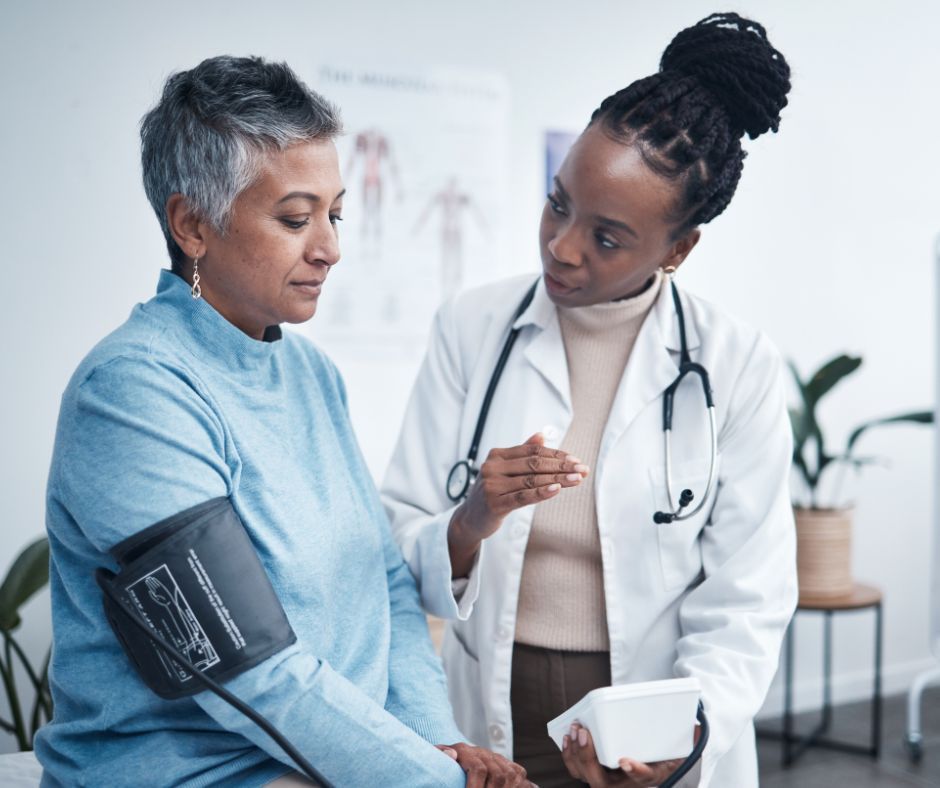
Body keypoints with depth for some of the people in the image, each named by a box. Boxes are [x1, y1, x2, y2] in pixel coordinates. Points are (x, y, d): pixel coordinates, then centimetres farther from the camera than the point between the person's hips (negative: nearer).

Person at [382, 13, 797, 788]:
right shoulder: (471, 329, -6)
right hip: (491, 726, 2)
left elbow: (745, 607, -8)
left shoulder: (737, 366, -10)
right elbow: (396, 560, -6)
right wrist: (472, 526, -26)